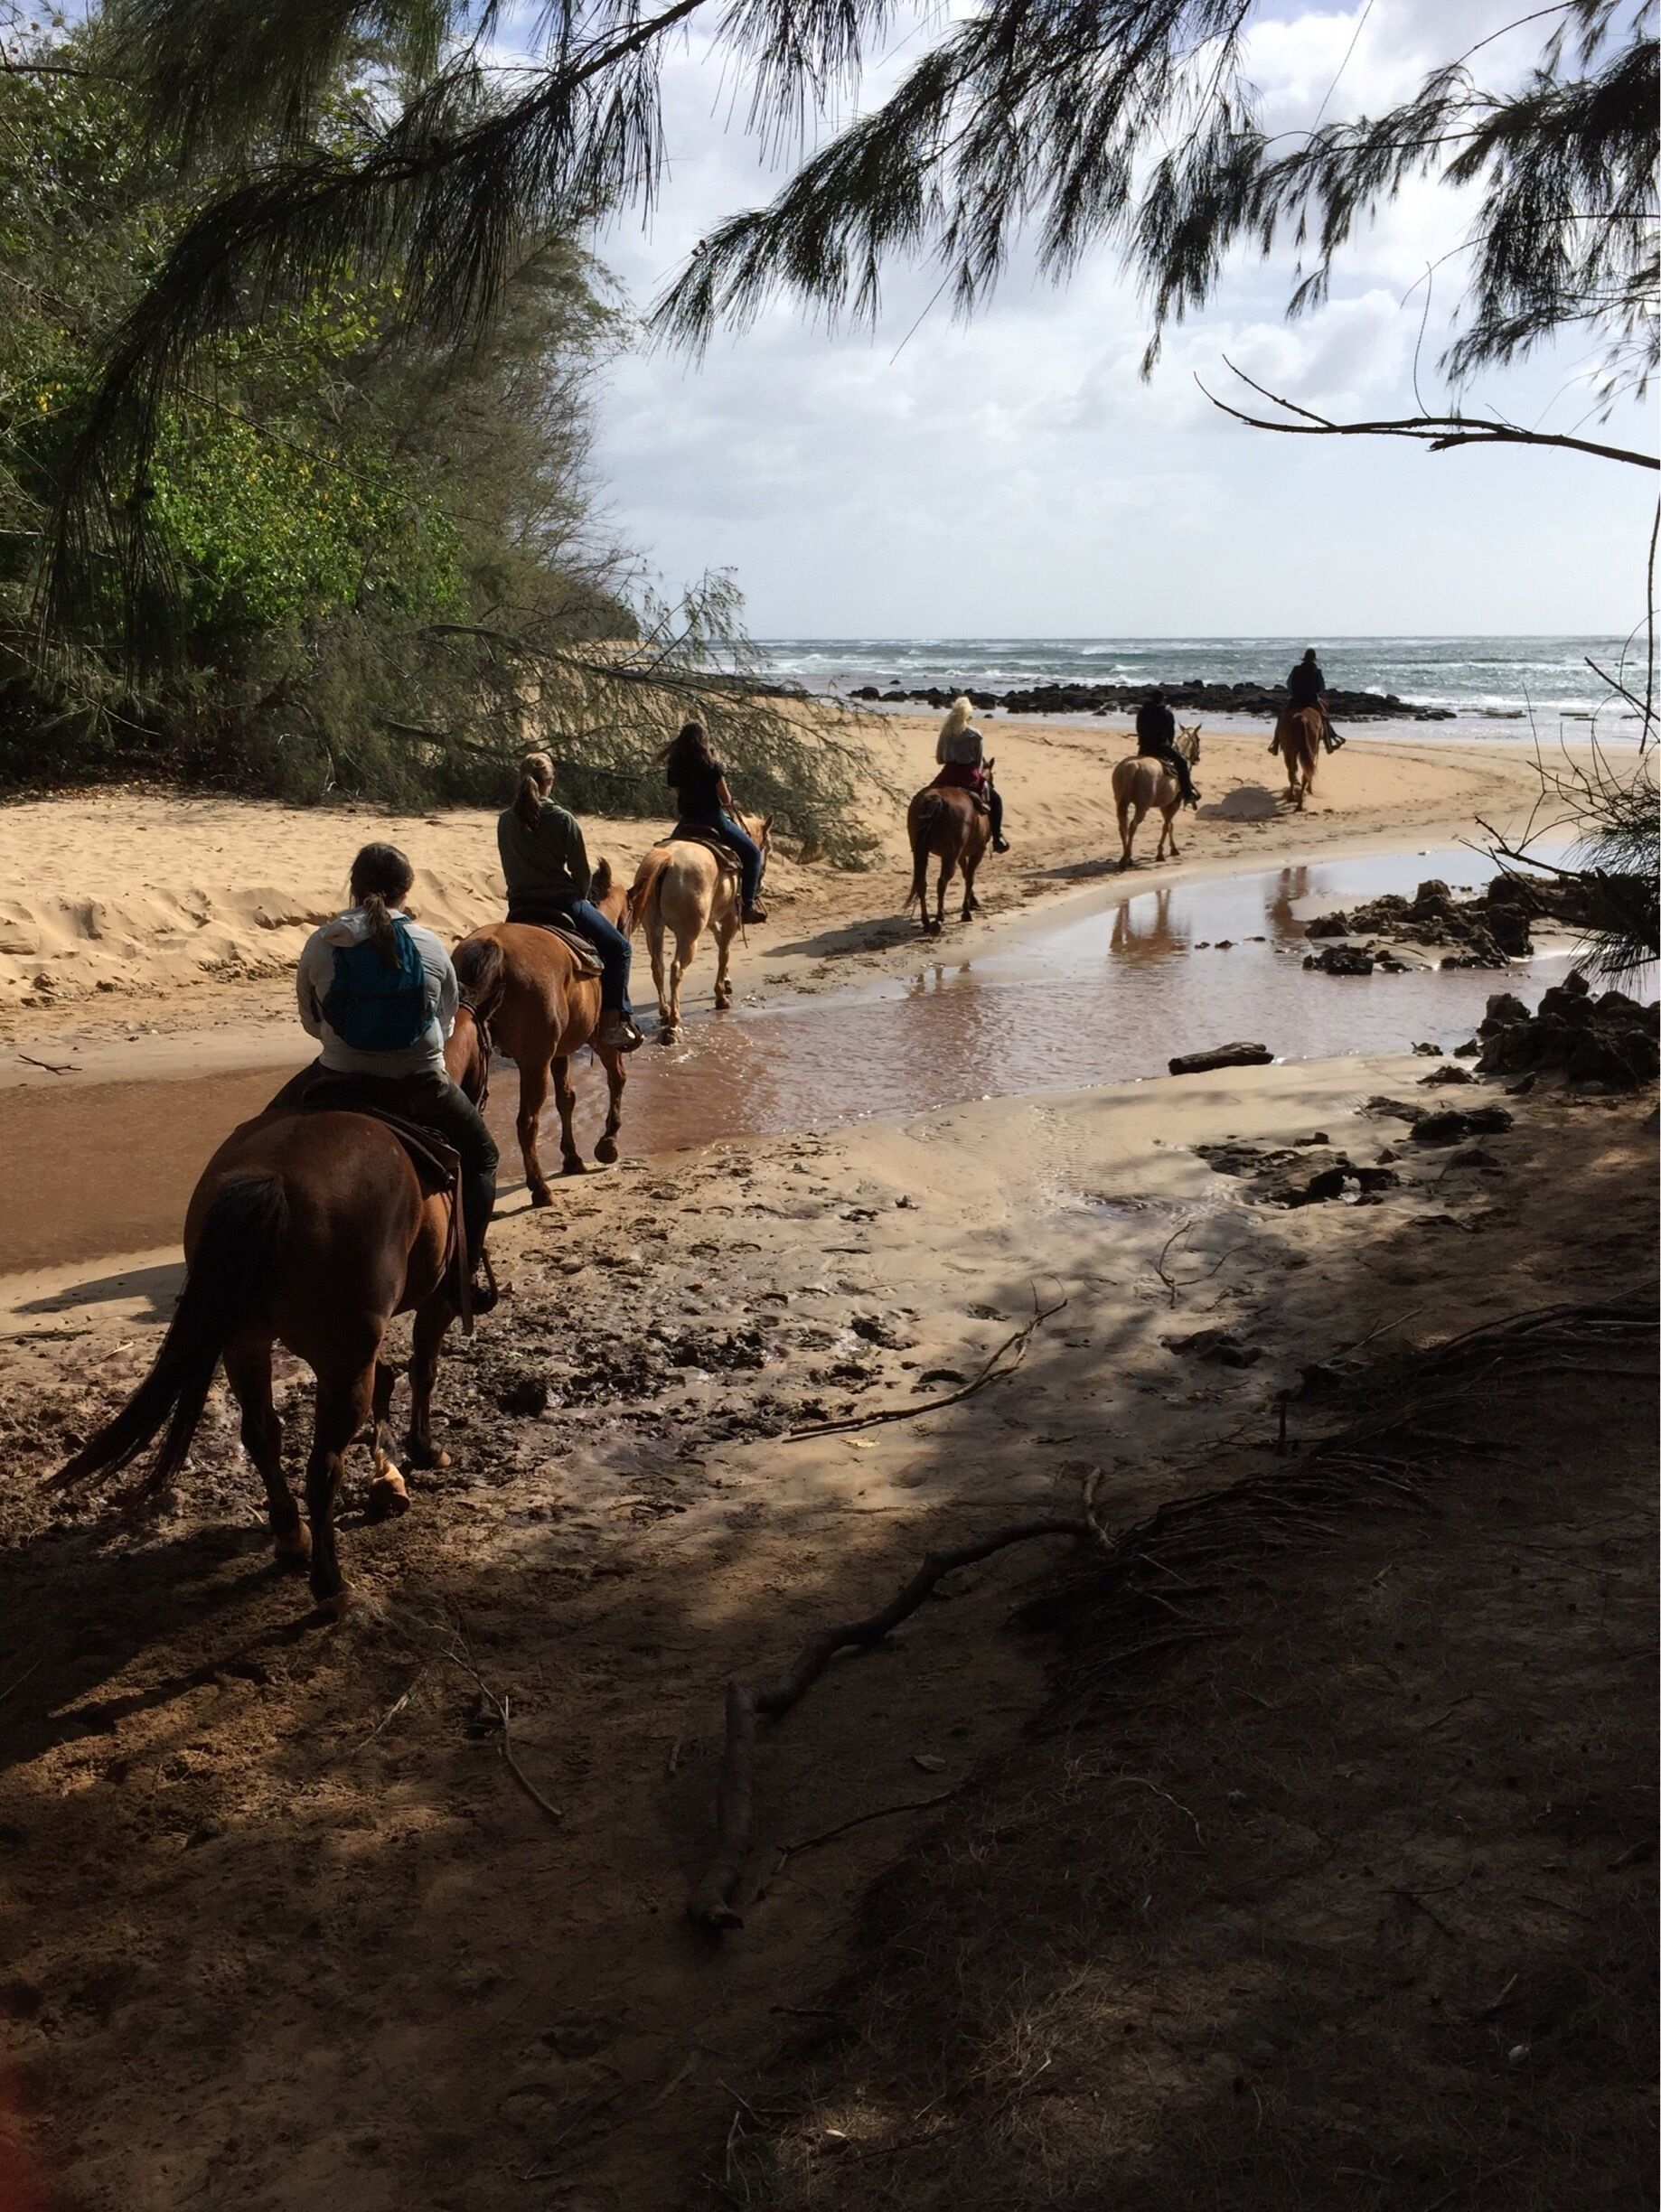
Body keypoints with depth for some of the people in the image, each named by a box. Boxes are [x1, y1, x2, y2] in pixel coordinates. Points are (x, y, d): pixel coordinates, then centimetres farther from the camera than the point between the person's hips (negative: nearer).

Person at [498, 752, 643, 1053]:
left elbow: (511, 868, 11)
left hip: (519, 909, 5)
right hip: (562, 903, -5)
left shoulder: (505, 820, 3)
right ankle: (612, 1023, -1)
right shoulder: (562, 819, -11)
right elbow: (582, 872, -7)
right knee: (617, 948, 8)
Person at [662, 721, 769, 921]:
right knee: (752, 854, 8)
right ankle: (748, 904, -4)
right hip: (714, 820, -5)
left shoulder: (673, 768, 1)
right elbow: (726, 798, -7)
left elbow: (678, 795, 8)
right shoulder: (712, 766, -12)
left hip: (687, 822, 5)